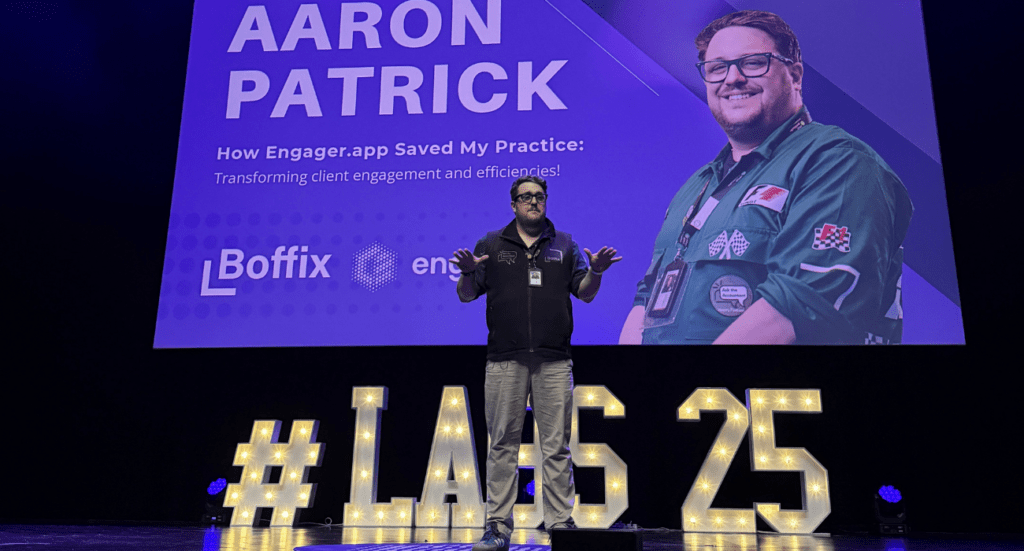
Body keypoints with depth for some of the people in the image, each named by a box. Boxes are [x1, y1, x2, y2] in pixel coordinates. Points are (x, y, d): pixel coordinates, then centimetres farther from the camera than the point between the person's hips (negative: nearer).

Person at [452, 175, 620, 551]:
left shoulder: (564, 245, 14)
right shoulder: (491, 244, 12)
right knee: (503, 445, 3)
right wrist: (467, 272, -13)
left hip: (554, 361, 1)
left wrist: (595, 271, -9)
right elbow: (466, 295, 9)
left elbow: (585, 294, 10)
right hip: (505, 360, 0)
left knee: (556, 446, 2)